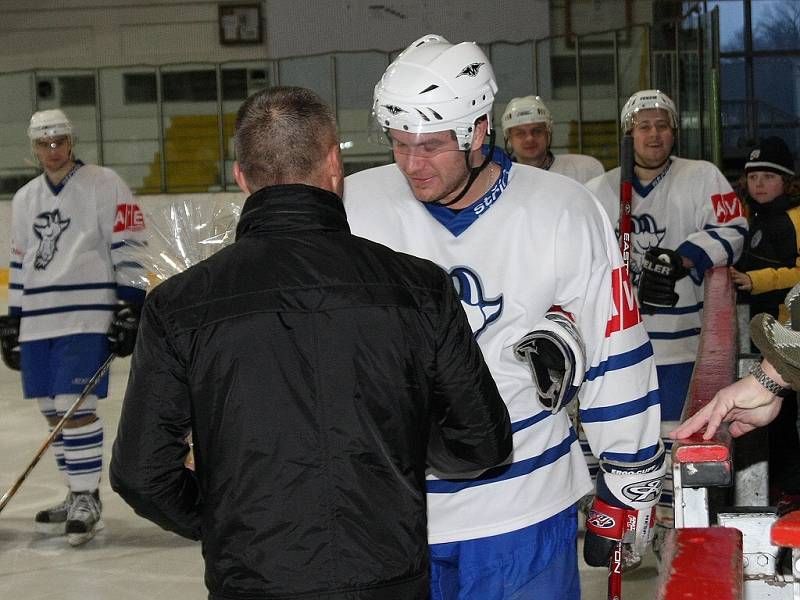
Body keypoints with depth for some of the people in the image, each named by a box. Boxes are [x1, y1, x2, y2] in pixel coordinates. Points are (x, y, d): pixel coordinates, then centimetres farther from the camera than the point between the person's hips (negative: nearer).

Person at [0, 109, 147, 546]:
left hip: (86, 317, -7)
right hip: (38, 322, 7)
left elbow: (127, 248, -8)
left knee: (75, 407, -12)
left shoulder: (103, 184, -3)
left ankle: (87, 498, -1)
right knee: (53, 410, 9)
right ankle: (77, 497, 21)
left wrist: (130, 308, -14)